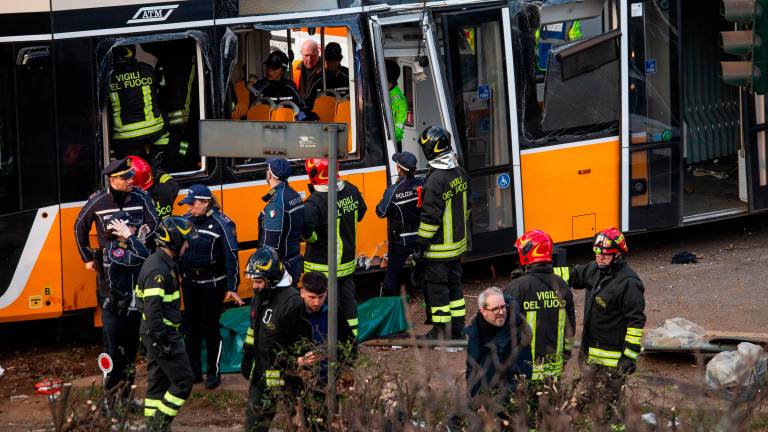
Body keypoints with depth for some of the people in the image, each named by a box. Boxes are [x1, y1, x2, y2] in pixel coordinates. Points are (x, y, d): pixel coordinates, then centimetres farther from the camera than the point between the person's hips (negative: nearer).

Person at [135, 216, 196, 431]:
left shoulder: (160, 263, 13)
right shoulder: (158, 270, -20)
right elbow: (153, 308, -25)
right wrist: (163, 342, -25)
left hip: (157, 334, 10)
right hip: (162, 334, -10)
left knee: (157, 382, 14)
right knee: (183, 381, -6)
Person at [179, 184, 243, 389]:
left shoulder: (221, 224, -12)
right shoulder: (186, 221, 3)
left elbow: (231, 257, -13)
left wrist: (232, 288, -17)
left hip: (212, 283, -5)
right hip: (190, 282, 5)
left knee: (210, 328, 1)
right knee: (191, 327, 11)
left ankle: (213, 372, 13)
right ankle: (194, 371, 22)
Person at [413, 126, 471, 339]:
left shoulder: (435, 181, -24)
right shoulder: (460, 173, 2)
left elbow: (431, 217, -23)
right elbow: (466, 205, 14)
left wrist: (420, 245, -15)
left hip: (438, 248, -8)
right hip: (458, 243, 8)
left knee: (437, 288, 2)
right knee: (454, 284, 18)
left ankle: (441, 331, 8)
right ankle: (457, 328, 25)